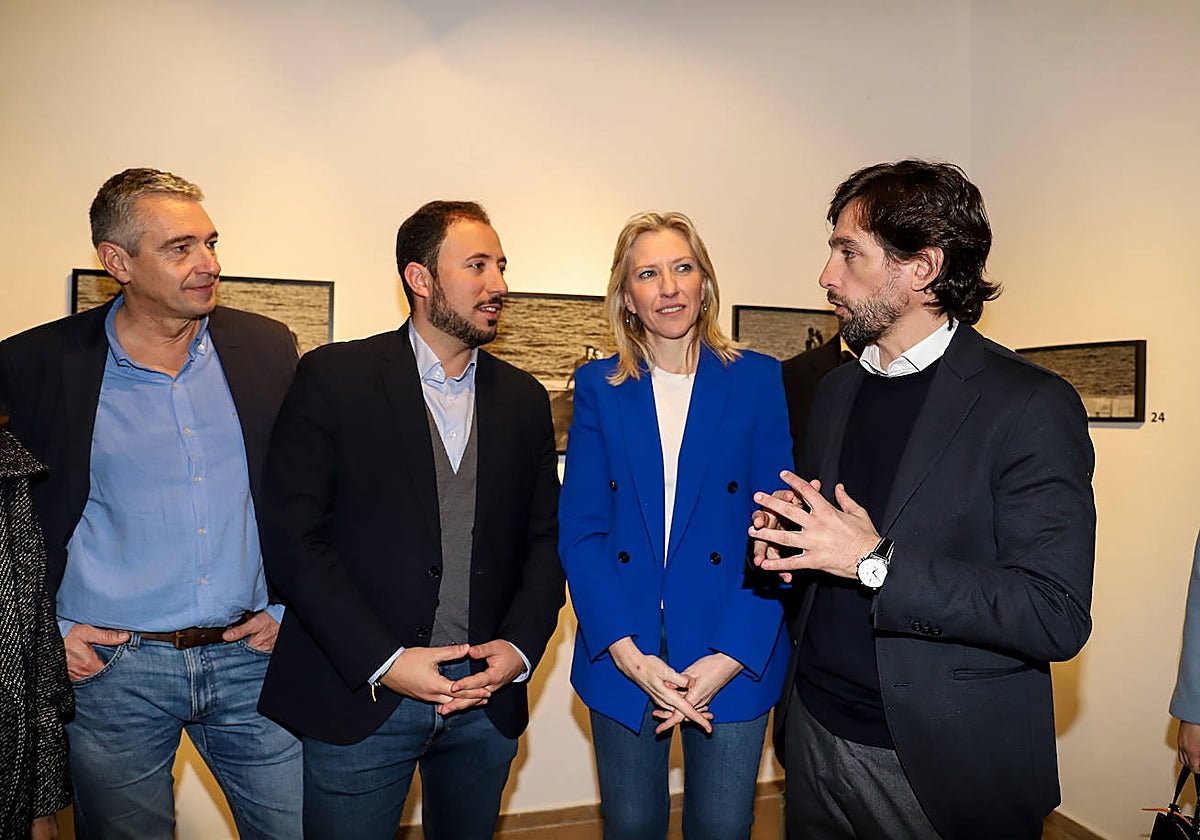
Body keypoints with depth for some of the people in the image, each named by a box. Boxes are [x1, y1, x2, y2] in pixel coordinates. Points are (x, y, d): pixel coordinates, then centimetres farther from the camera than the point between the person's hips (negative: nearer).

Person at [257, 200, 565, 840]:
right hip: (360, 697, -3)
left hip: (488, 701, 4)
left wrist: (521, 646, -7)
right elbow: (292, 536, -10)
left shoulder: (523, 398, 7)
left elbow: (545, 538, 8)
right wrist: (383, 661, -15)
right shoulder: (335, 377, -6)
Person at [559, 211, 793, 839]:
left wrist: (731, 655, -13)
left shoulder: (759, 381, -1)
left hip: (734, 657, -1)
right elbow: (579, 529, -2)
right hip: (621, 653, 1)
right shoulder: (598, 386, 2)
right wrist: (627, 653, -13)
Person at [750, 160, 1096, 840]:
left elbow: (1058, 617, -20)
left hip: (940, 765, -5)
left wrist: (875, 560, -26)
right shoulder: (836, 389, 6)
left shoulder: (1032, 406, -15)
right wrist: (782, 540, -5)